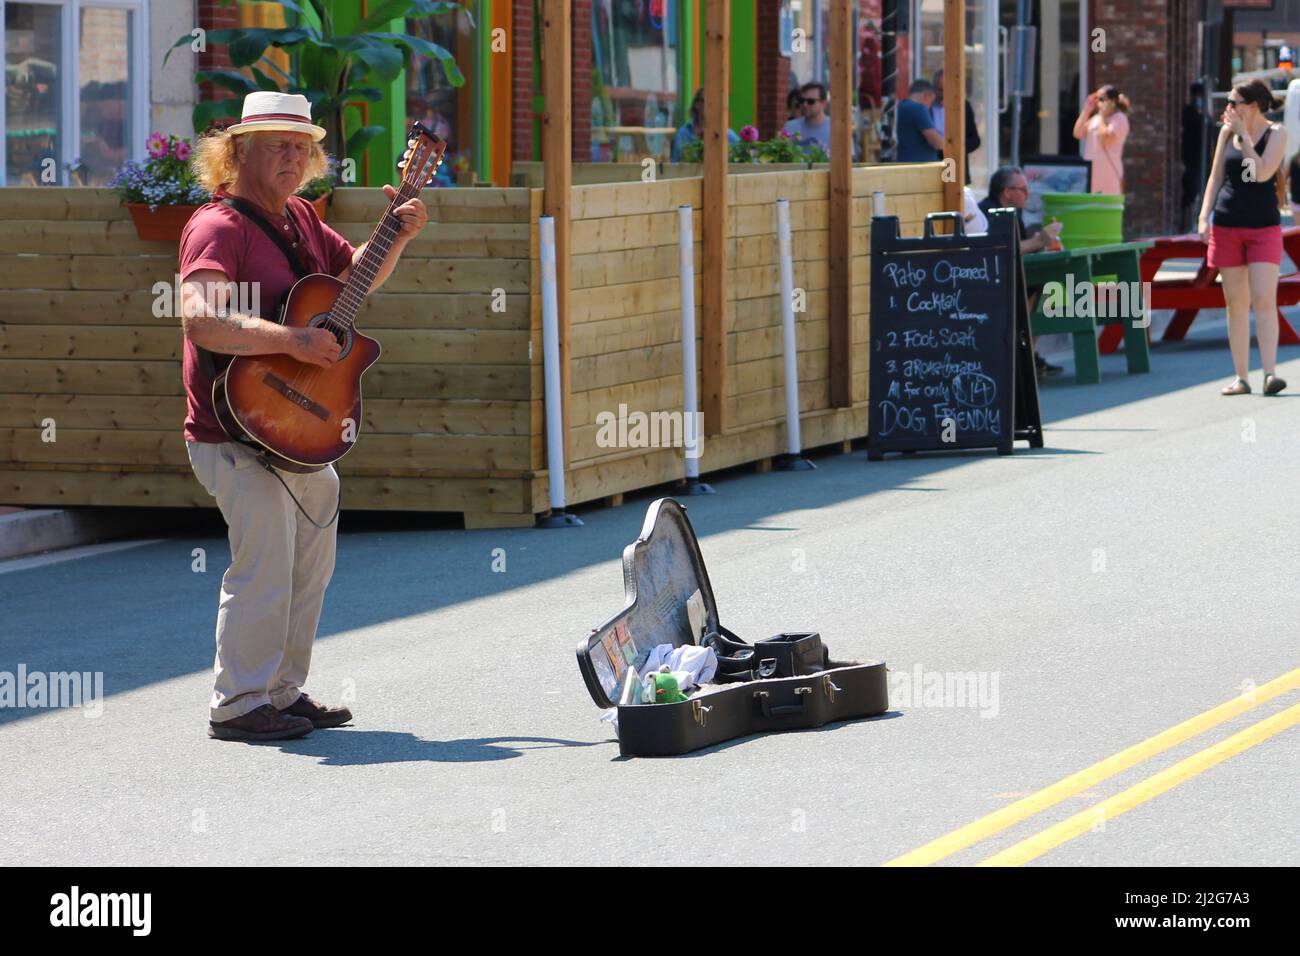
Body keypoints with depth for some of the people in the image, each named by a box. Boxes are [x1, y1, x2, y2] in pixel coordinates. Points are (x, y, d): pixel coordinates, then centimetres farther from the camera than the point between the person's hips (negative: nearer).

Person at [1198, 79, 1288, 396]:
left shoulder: (1276, 133, -2)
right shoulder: (1227, 132, 8)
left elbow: (1262, 173, -16)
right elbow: (1216, 177, 12)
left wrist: (1243, 134, -13)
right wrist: (1204, 218, 2)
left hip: (1264, 227, -3)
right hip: (1226, 226, 3)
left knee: (1264, 301, -14)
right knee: (1236, 304, 4)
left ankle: (1269, 374, -19)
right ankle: (1241, 378, 7)